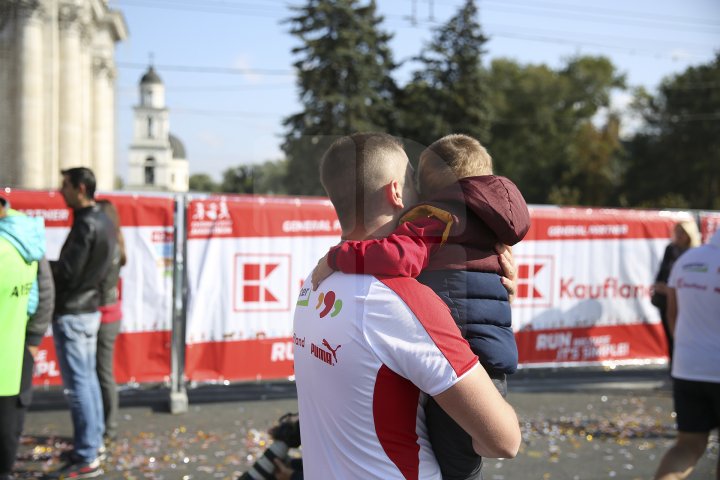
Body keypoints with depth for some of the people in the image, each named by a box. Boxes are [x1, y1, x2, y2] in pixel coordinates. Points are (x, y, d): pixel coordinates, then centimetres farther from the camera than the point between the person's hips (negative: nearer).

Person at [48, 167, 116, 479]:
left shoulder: (85, 225, -19)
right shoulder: (103, 221, 9)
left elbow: (66, 273, -21)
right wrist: (54, 265, 8)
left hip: (71, 314, -9)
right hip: (90, 309, 10)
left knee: (77, 384, -6)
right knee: (88, 378, 17)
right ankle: (93, 440, 27)